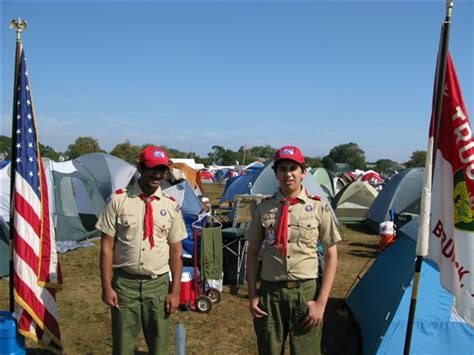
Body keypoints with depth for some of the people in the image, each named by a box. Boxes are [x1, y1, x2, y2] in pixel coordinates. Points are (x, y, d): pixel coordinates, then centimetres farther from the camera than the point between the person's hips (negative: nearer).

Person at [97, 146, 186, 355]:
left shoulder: (171, 205, 0)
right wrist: (107, 286, -5)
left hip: (158, 284, 2)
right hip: (125, 282, -1)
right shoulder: (119, 200, -5)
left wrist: (175, 291, 2)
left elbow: (176, 251, 4)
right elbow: (107, 246, -2)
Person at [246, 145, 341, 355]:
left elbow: (331, 256, 0)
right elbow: (252, 253, 8)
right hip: (270, 291, 2)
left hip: (306, 291, -1)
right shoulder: (264, 209, 1)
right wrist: (252, 295, 1)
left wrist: (321, 302, -6)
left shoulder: (319, 208, -3)